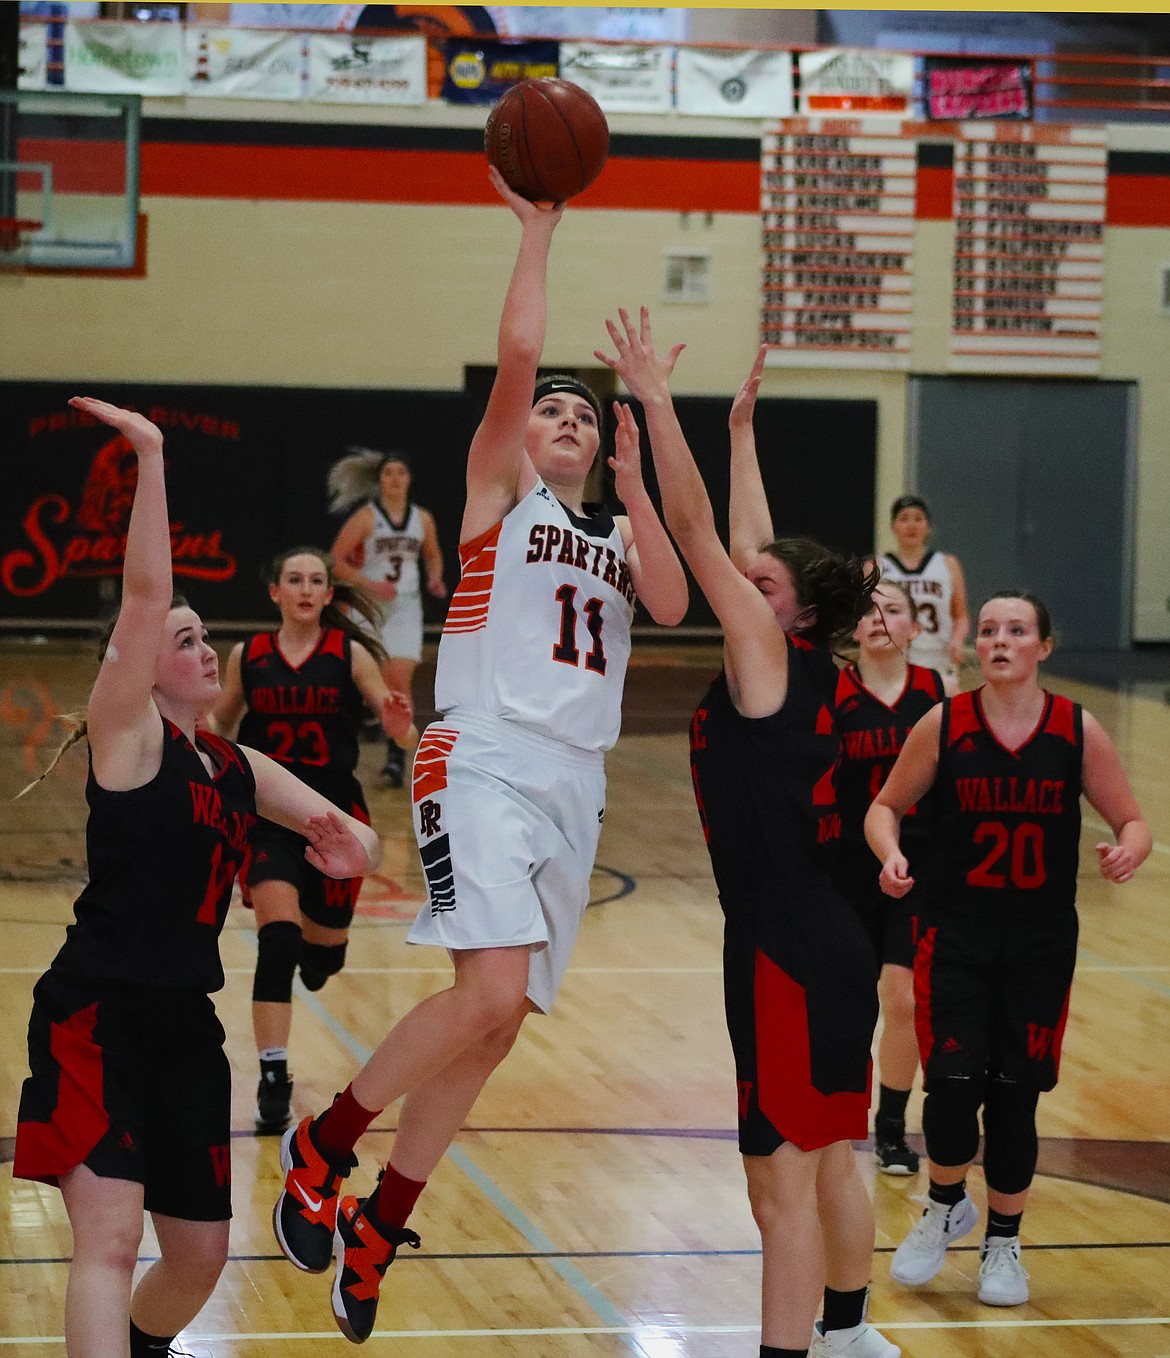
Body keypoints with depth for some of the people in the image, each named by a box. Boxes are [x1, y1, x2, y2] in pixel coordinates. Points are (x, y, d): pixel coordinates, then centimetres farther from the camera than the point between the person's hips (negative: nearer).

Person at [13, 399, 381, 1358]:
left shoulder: (238, 770, 13)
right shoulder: (128, 734, -6)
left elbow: (352, 838, 12)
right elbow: (144, 592, -18)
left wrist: (349, 845, -12)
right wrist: (150, 457, -25)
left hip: (186, 1025, 7)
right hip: (97, 1015, -7)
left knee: (199, 1256, 14)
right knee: (109, 1237, -20)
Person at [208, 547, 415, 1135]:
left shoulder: (351, 655, -4)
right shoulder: (247, 656, 1)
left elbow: (398, 728, -5)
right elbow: (221, 724, 12)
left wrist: (400, 726, -29)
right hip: (268, 816, -1)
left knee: (325, 953, 15)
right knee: (277, 939, -20)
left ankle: (312, 943, 55)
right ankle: (273, 1079, -18)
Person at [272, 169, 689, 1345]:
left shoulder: (620, 530, 21)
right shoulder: (500, 488, 7)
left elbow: (673, 606, 0)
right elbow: (517, 353, -6)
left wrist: (636, 491, -2)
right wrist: (539, 221, -4)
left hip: (575, 786, 6)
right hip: (485, 763, -6)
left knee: (495, 1026, 5)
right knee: (492, 993, -23)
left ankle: (375, 1230, 17)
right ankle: (321, 1145, -4)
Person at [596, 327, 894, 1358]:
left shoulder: (767, 651, -11)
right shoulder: (802, 665, 9)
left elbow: (693, 528, -15)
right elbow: (748, 543, 22)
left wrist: (658, 403, -12)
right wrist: (741, 430, 29)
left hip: (789, 958, -9)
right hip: (830, 946, 9)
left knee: (784, 1181, -7)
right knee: (831, 1160, 22)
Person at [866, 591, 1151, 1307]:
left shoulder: (1079, 731, -3)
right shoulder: (944, 725, -5)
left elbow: (1132, 820, 3)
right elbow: (886, 805, 6)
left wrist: (1129, 848, -20)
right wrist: (891, 853, -15)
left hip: (1042, 941, 1)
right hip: (956, 932, -1)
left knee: (1014, 1095, 4)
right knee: (952, 1085, -11)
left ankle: (1004, 1242, 26)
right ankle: (946, 1207, 20)